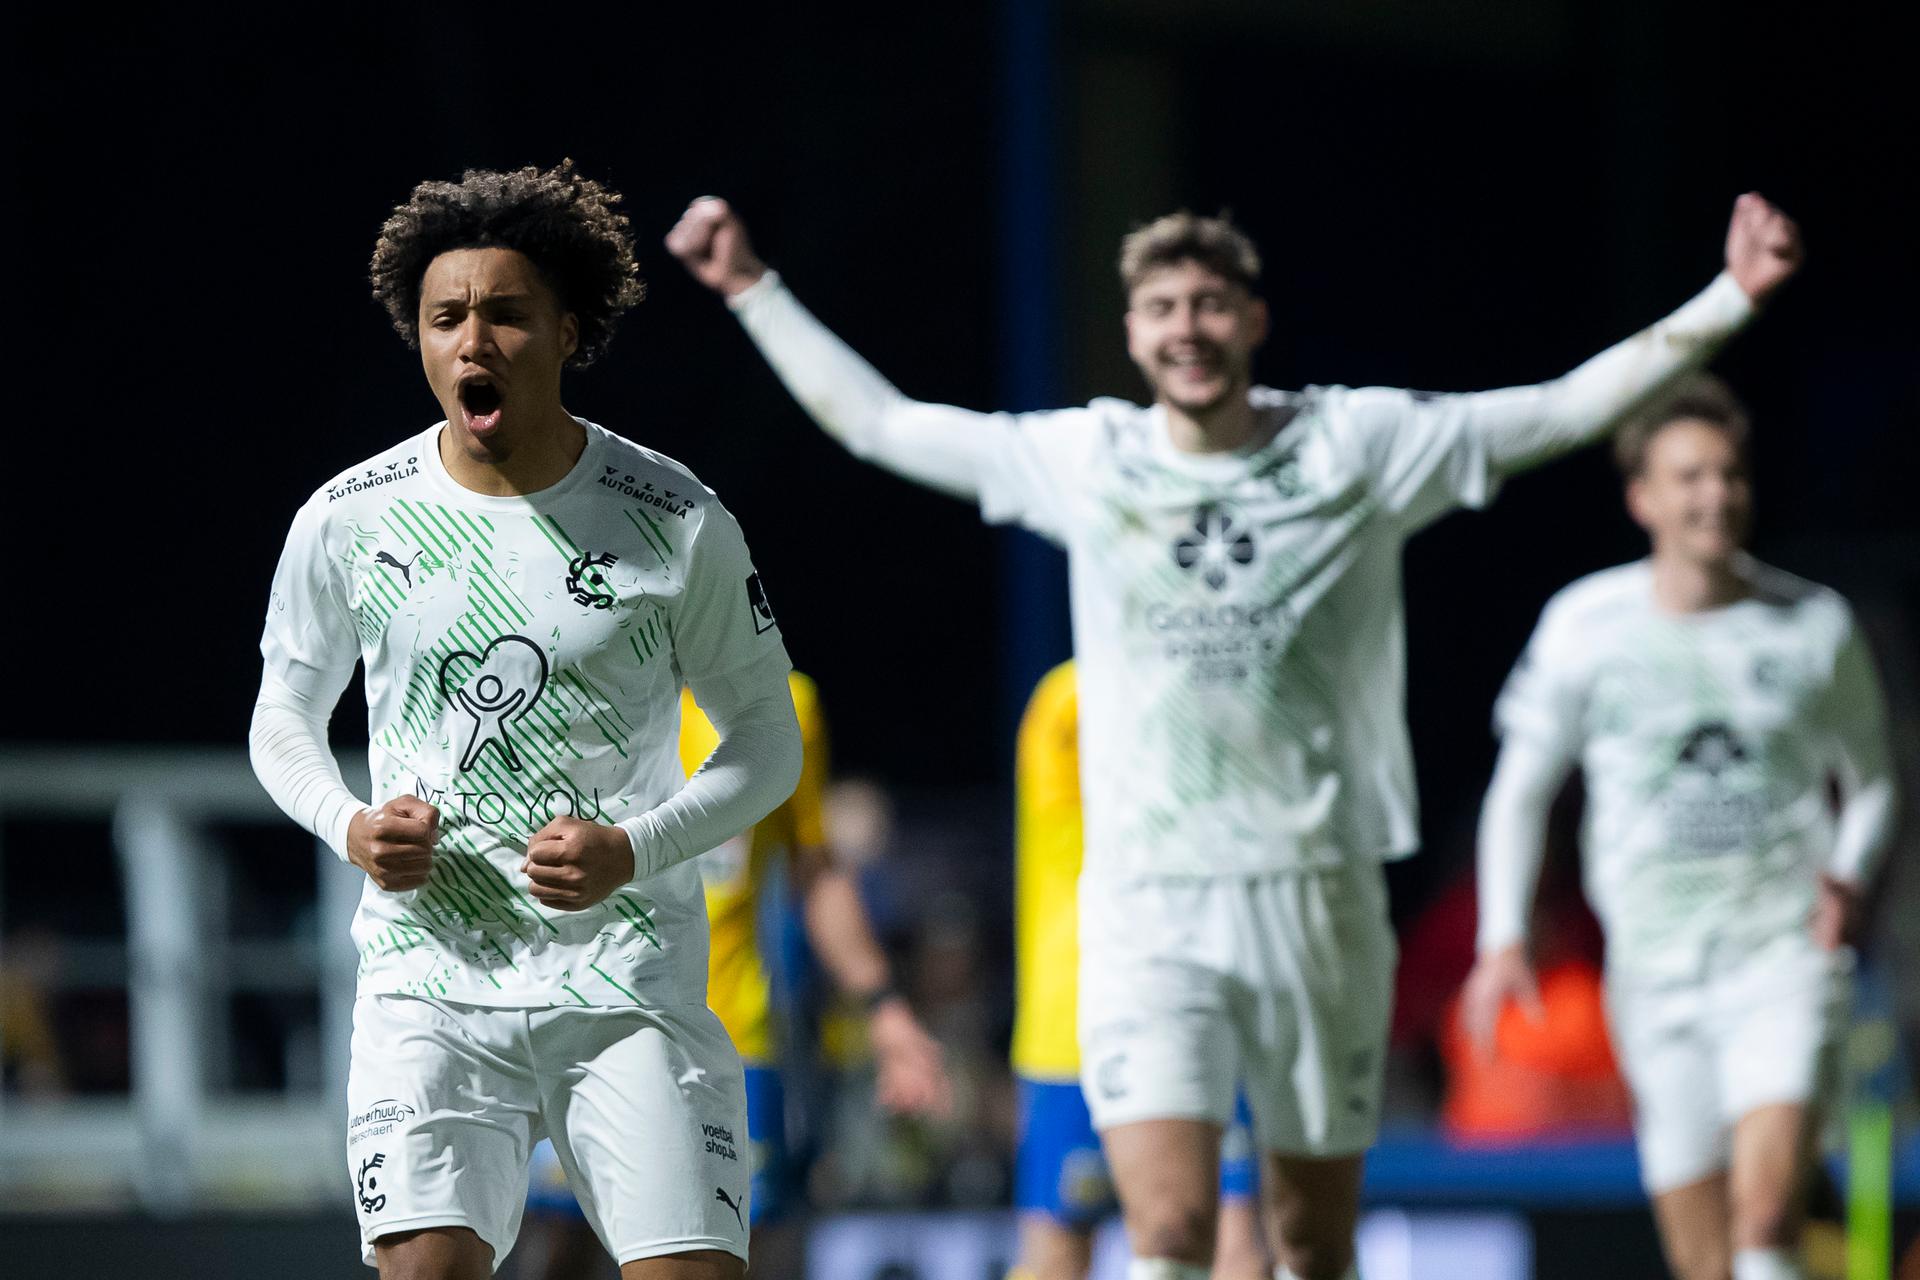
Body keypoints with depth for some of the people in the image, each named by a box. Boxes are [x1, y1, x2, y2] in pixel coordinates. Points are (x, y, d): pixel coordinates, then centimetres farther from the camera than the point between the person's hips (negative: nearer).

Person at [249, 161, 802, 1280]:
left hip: (630, 972, 0)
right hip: (429, 970, 1)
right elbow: (285, 717, 18)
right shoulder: (346, 523, 2)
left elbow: (768, 737, 7)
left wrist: (634, 851, -11)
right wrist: (351, 827, -4)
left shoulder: (680, 523, -2)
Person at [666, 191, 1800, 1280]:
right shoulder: (1082, 462, 5)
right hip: (1146, 906, 0)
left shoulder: (1356, 445, 2)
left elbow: (1567, 409, 2)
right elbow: (874, 419, 16)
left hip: (1316, 895, 1)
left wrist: (1731, 301, -5)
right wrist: (752, 289, 15)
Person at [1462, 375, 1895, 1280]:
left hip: (1785, 949, -2)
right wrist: (1503, 936, -1)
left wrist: (1848, 873, -6)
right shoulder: (1586, 624, 1)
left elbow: (1870, 778, 15)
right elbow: (1520, 788, 10)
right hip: (1654, 962, 2)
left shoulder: (1814, 624, 1)